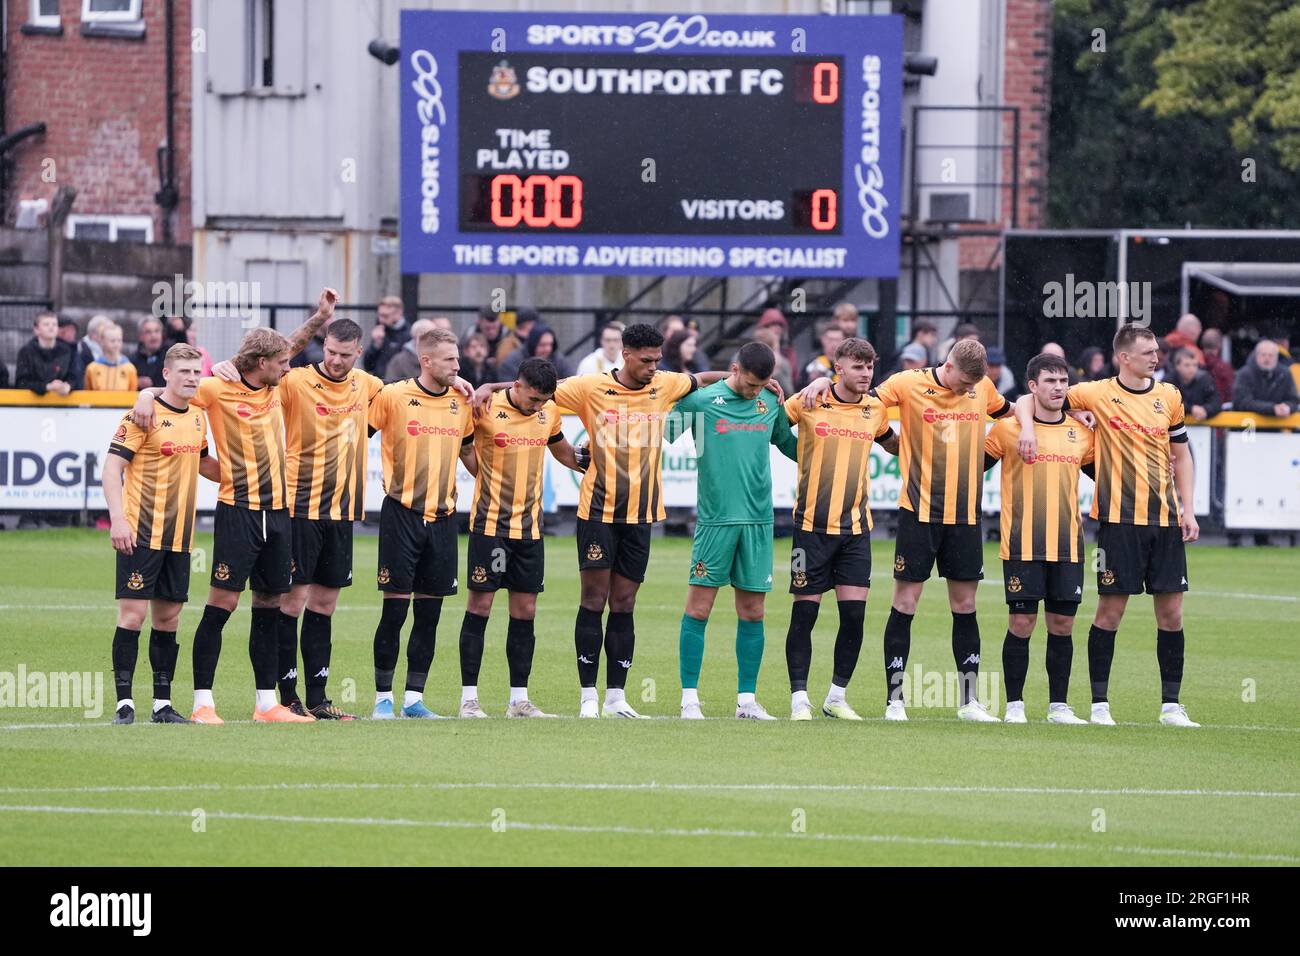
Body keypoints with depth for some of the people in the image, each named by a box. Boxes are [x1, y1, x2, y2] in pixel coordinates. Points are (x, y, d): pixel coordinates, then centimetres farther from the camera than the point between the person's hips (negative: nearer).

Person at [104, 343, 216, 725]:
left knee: (168, 617, 8)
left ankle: (162, 704, 14)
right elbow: (112, 466, -12)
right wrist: (118, 518, -21)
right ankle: (124, 703, -6)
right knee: (133, 613, -8)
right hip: (141, 533, -7)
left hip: (179, 535, 7)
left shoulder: (197, 417, 11)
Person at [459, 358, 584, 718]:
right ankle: (469, 698, 2)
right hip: (490, 523, -5)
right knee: (480, 605, -3)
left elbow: (562, 451, 21)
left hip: (530, 526, 5)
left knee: (525, 610, 6)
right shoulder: (485, 408, -11)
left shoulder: (549, 412, 5)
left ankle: (519, 699, 11)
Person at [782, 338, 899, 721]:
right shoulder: (809, 403, -4)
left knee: (854, 614, -3)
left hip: (855, 527, 3)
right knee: (805, 613, -2)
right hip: (813, 526, -3)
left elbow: (893, 444, 26)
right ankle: (799, 699, 7)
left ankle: (837, 697, 11)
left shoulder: (875, 409, 7)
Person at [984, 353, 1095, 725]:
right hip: (1022, 545, -3)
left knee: (1062, 624, 4)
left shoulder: (1080, 433, 10)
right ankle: (1014, 705, 4)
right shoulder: (1009, 428, -1)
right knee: (1021, 624, -4)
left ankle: (1058, 705, 12)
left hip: (1068, 547, 3)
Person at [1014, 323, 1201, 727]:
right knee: (1110, 609, -2)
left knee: (1171, 610, 3)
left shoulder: (1168, 396, 8)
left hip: (1165, 520, 4)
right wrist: (1028, 427, -18)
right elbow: (1027, 401, 2)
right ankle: (1099, 704, 5)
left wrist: (1187, 509, 10)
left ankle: (1171, 705, 9)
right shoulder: (1098, 394, -4)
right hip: (1118, 518, -4)